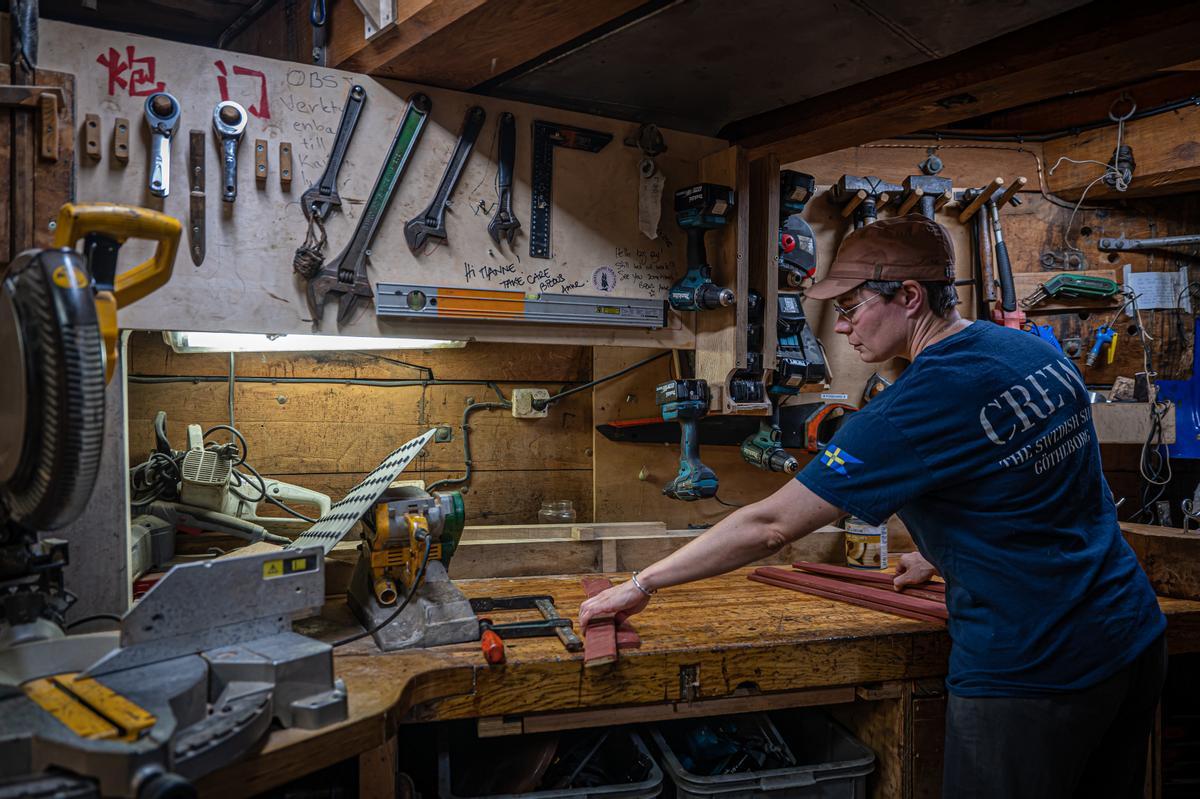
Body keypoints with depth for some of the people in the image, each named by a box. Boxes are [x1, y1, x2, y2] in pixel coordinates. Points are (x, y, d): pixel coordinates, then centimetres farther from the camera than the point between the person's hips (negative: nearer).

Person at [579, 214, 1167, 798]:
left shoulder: (923, 401, -22)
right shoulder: (1039, 353, 3)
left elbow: (771, 525, -21)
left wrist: (641, 585, -12)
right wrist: (940, 556, 23)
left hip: (1029, 673, -8)